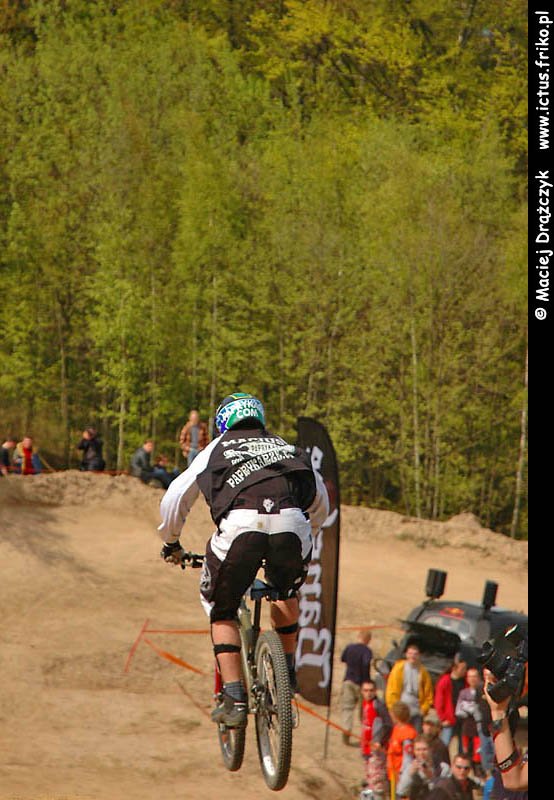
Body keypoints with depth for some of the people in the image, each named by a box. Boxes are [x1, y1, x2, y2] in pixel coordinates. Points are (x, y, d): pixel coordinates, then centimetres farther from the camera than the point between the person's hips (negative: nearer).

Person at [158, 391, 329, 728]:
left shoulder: (217, 449, 27)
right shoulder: (286, 447, 34)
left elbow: (174, 499, 24)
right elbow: (321, 501, 40)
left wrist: (171, 543, 40)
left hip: (240, 527, -2)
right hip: (293, 528, 2)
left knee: (222, 612, 18)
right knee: (285, 591, 36)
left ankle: (235, 700, 6)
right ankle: (287, 672, 36)